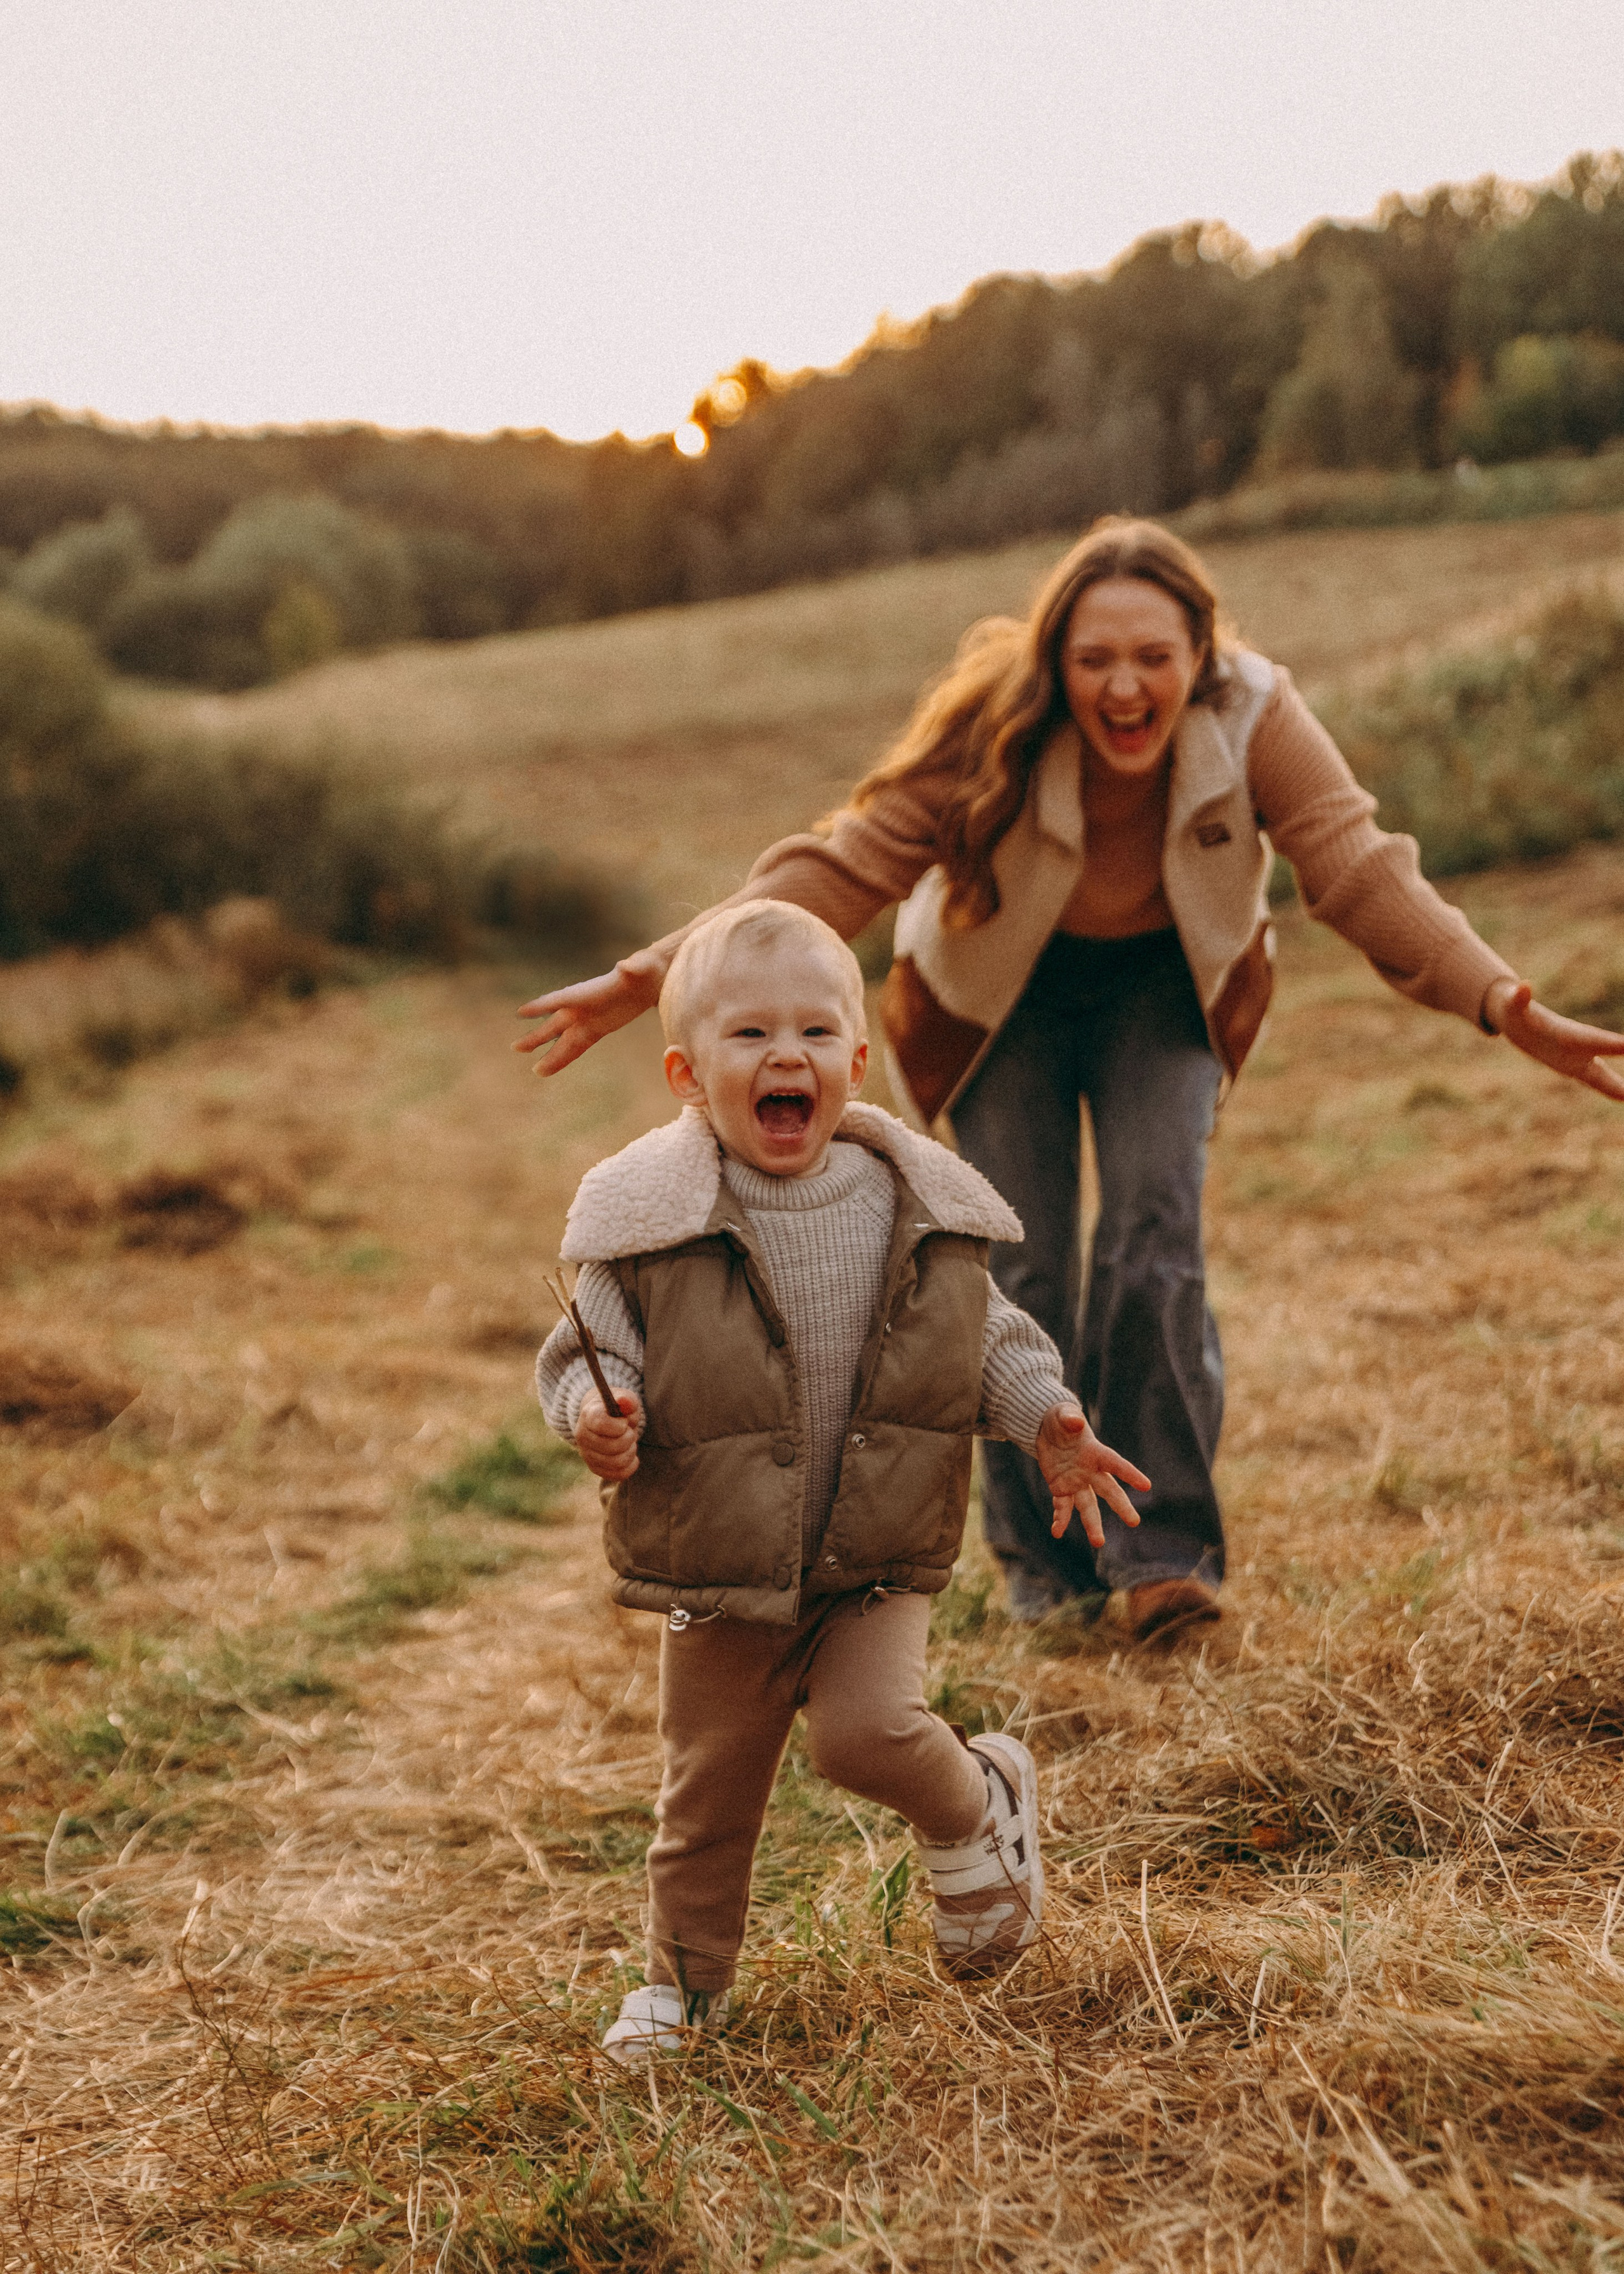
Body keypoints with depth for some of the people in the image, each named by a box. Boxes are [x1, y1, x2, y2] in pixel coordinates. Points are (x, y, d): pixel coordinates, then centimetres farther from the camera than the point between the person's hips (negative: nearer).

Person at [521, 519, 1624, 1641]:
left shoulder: (1256, 719, -26)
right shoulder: (988, 740, -29)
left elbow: (1364, 872, -27)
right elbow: (836, 871, -29)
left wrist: (1510, 1006, -40)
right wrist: (658, 978, -39)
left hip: (1164, 983, 1)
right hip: (1008, 992, 0)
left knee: (1155, 1228, -17)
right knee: (1023, 1267, -8)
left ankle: (1163, 1551, -7)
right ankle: (1045, 1565, 10)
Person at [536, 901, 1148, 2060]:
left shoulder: (919, 1207, -4)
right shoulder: (653, 1221, -12)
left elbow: (986, 1336, 8)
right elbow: (589, 1348, -5)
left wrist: (1047, 1417, -7)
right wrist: (596, 1412, -27)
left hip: (878, 1568, 0)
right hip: (718, 1579, 0)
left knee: (870, 1730, -22)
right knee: (708, 1788, 13)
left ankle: (980, 1805, 13)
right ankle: (688, 1977, 38)